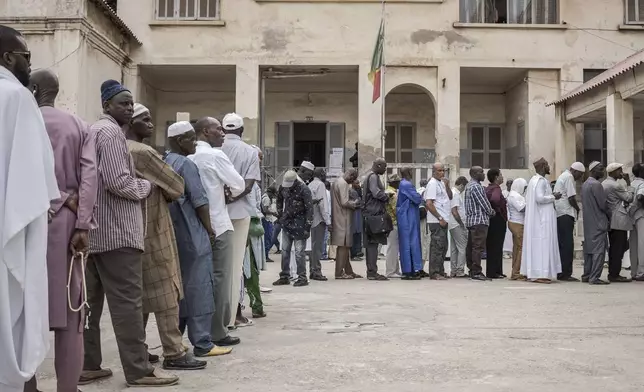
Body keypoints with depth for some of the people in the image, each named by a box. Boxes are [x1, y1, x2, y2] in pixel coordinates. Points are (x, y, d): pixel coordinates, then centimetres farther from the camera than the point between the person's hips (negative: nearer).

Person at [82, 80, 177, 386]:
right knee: (127, 301, -7)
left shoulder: (93, 130, 21)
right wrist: (146, 186, -5)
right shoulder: (111, 132, -11)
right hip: (116, 231, -10)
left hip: (93, 230, 10)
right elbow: (118, 182, -21)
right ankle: (138, 371, -3)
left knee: (89, 301, 10)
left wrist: (137, 183, 14)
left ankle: (87, 366, 17)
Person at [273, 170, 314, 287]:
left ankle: (302, 278, 4)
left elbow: (309, 209, -15)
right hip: (286, 224, 6)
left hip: (299, 225, -6)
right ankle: (284, 276, 18)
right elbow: (279, 200, 22)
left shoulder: (303, 189, -16)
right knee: (284, 251, 9)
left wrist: (307, 227, -16)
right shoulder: (283, 187, 2)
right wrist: (280, 215, 14)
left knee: (299, 252, -4)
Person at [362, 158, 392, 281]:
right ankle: (372, 272, -8)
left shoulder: (371, 176, 21)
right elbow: (377, 193, -20)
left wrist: (385, 196, 12)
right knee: (373, 243, -9)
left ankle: (371, 271, 15)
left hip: (370, 214, 10)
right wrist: (387, 196, -4)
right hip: (374, 214, -10)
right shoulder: (373, 176, -10)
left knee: (371, 244, 11)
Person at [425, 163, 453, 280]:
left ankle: (440, 272, 20)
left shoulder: (442, 183, 17)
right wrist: (440, 218, -17)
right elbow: (429, 203, -17)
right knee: (437, 246, -8)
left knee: (443, 246, 13)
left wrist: (447, 185, 0)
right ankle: (434, 273, -5)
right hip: (436, 221, -9)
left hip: (443, 220, 9)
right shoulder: (432, 183, -11)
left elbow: (450, 197, 16)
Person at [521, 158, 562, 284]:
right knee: (542, 244, -9)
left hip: (535, 219, 10)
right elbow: (540, 198, -24)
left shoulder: (533, 179, 15)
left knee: (535, 244, 10)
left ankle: (532, 272, 12)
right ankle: (539, 274, -9)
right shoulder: (541, 181, -14)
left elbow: (527, 197, 18)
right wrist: (553, 197, -9)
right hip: (542, 218, -10)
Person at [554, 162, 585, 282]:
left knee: (562, 244, 11)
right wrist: (578, 209, 1)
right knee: (567, 245, -8)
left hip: (559, 214, 10)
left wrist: (575, 209, 15)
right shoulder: (569, 177, -9)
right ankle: (565, 273, -7)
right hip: (566, 214, -10)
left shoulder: (562, 176, 22)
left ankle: (561, 273, 14)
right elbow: (571, 198, -15)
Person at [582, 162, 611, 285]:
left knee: (589, 248, 13)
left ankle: (586, 275, 17)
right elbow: (603, 204, -16)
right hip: (598, 222, -9)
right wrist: (609, 216, 2)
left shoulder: (585, 184, 15)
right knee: (599, 249, -7)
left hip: (588, 222, 9)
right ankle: (595, 277, -8)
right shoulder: (596, 184, -14)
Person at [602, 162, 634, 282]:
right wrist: (628, 184, -5)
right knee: (618, 248, -6)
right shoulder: (616, 185, -15)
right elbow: (630, 198, -9)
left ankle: (612, 273, 16)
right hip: (619, 221, -10)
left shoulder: (603, 184, 14)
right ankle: (614, 275, -6)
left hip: (611, 221, 10)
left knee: (613, 248, 12)